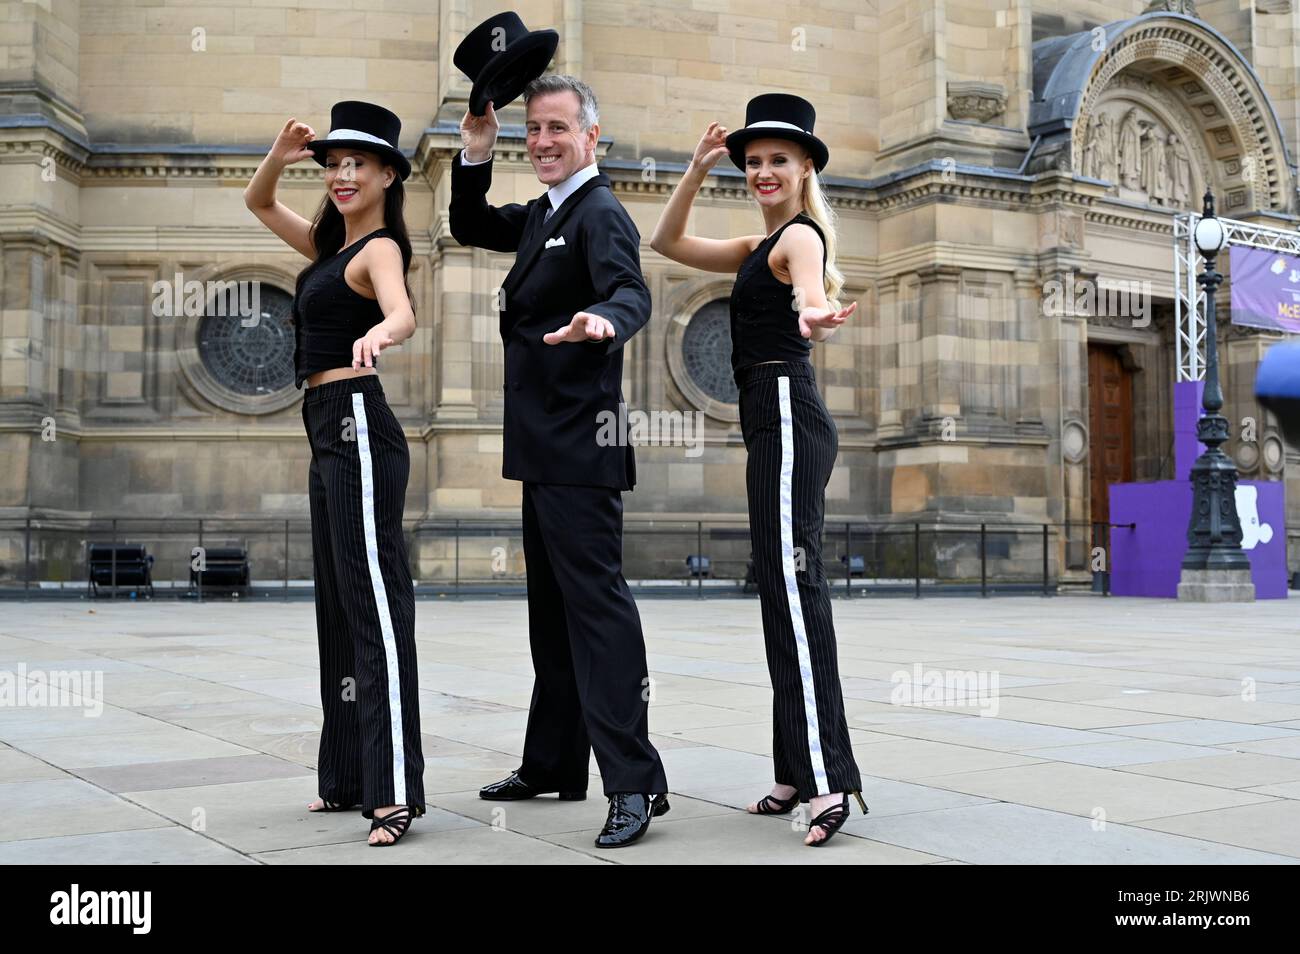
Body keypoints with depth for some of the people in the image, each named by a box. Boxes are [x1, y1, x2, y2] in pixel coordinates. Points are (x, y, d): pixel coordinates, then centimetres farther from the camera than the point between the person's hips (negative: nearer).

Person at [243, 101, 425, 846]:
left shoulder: (380, 247, -8)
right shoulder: (330, 244, 18)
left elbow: (405, 315, -29)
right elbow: (258, 203, 29)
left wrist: (377, 335, -53)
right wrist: (281, 156, 8)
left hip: (359, 429, -10)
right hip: (330, 435, 10)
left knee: (375, 603, -13)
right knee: (339, 605, 11)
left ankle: (395, 789, -14)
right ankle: (350, 776, 19)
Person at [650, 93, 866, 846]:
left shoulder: (800, 236, -6)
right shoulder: (759, 247, 21)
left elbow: (810, 292, -29)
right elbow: (668, 243, 24)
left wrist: (815, 319, -53)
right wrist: (698, 170, 11)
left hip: (788, 416, -10)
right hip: (774, 423, 10)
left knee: (795, 590, -17)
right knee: (784, 593, 9)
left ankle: (830, 779, -21)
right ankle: (802, 774, 14)